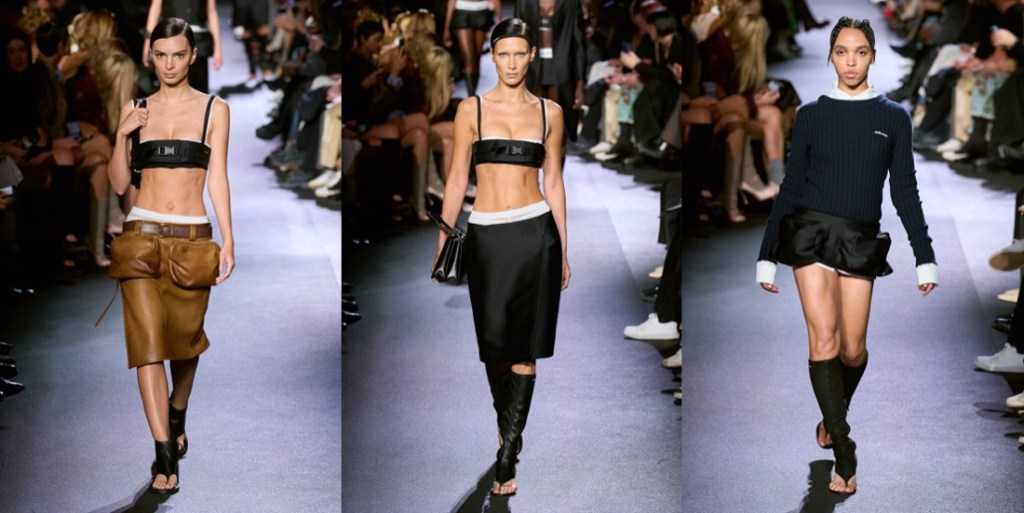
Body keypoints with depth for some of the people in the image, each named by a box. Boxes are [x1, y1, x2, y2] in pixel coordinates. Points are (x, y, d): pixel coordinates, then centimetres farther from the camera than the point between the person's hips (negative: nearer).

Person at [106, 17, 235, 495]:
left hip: (192, 239, 0)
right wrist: (122, 135, -7)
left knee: (184, 337, 11)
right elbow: (119, 183, 8)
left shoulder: (214, 109, 4)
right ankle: (165, 454, -9)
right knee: (147, 339, -10)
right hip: (142, 236, 1)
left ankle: (177, 419, 40)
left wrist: (228, 241, -6)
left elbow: (217, 178, 1)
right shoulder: (135, 110, 9)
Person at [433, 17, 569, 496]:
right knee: (495, 342, 7)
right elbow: (456, 180, 3)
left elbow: (553, 181, 10)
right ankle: (508, 427, 31)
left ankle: (506, 456, -1)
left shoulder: (549, 111, 6)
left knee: (524, 347, -3)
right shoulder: (471, 109, 2)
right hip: (486, 236, 0)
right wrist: (442, 246, 0)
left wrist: (564, 250, 9)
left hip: (535, 233, 0)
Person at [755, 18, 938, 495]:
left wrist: (925, 257, 3)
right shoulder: (811, 114, 4)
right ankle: (844, 452, -7)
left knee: (853, 349, 1)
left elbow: (905, 191, 7)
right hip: (812, 232, -1)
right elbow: (790, 186, 6)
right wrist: (767, 255, 5)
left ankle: (833, 416, 32)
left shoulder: (893, 117, 5)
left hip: (861, 241, 1)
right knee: (824, 340, -13)